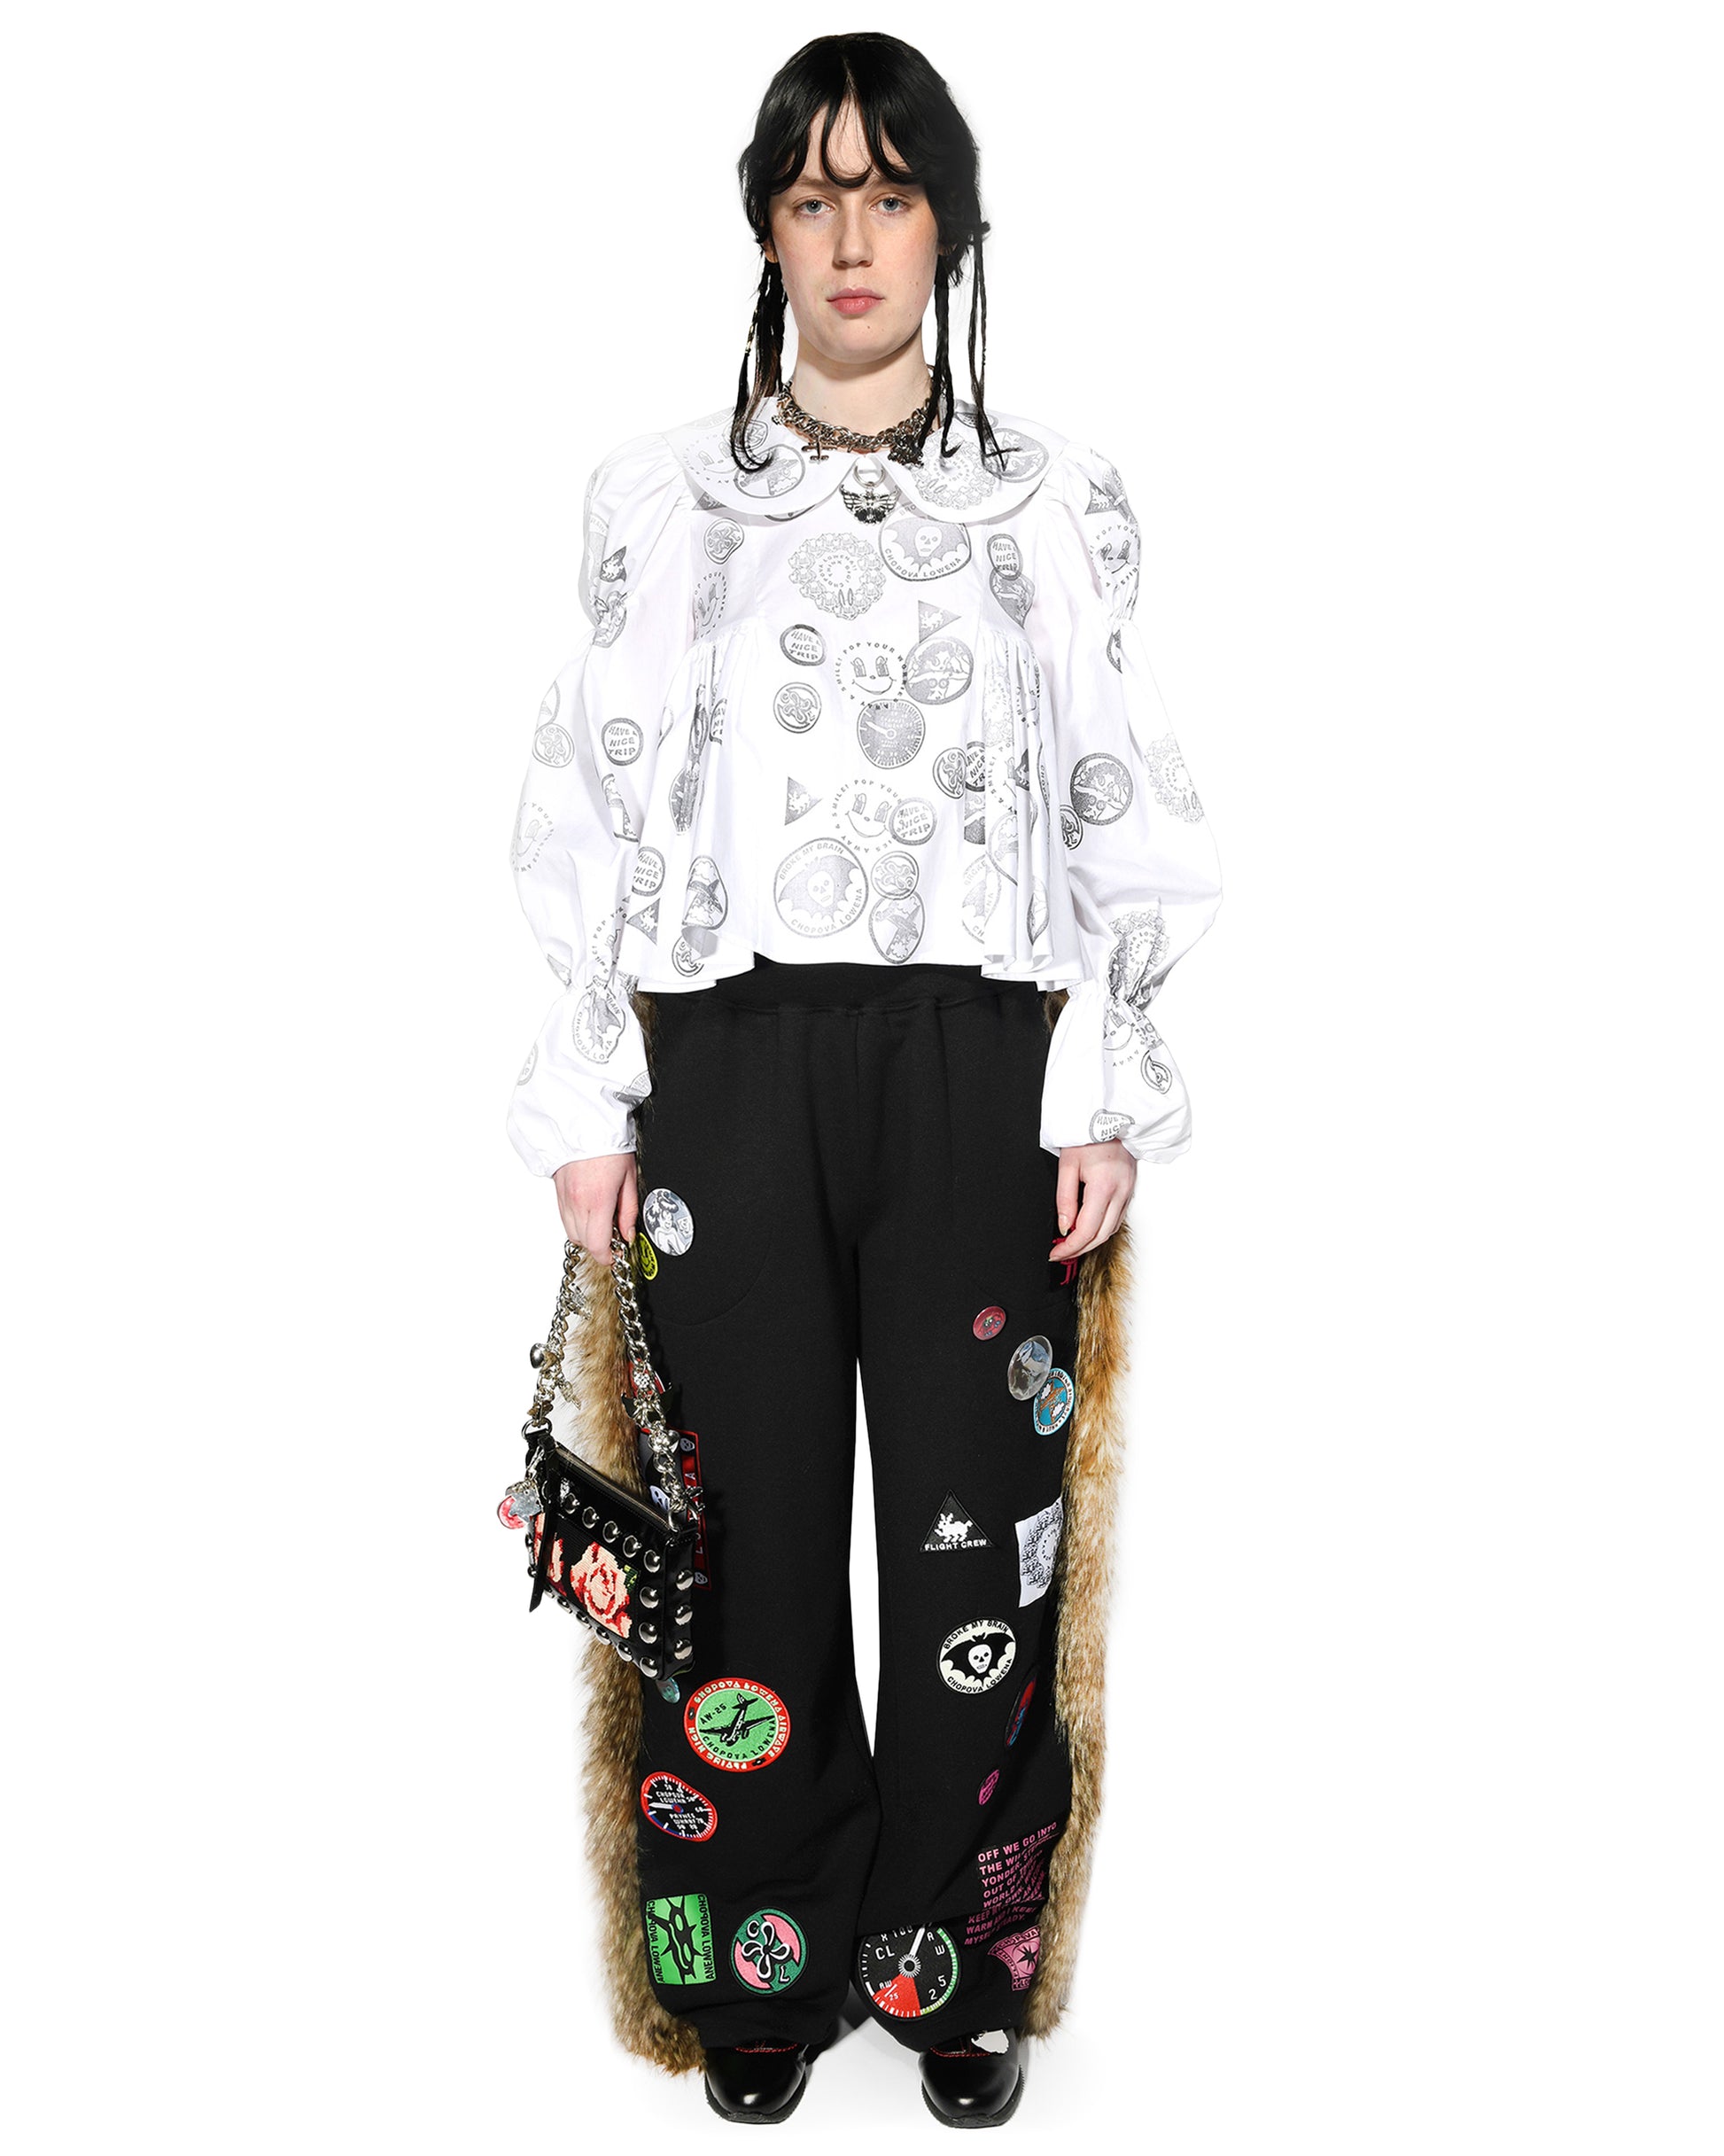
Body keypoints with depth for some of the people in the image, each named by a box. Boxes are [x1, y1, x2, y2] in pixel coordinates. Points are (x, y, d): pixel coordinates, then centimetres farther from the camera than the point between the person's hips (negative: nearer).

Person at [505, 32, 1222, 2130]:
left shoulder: (1055, 499, 8)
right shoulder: (660, 495, 8)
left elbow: (1122, 819, 6)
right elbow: (591, 810, 7)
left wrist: (1107, 1095, -2)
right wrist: (583, 1100, 1)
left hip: (975, 1060, 0)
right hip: (728, 1054, 0)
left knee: (980, 1517, 2)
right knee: (752, 1509, 3)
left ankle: (952, 1959, 20)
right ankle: (766, 1958, 21)